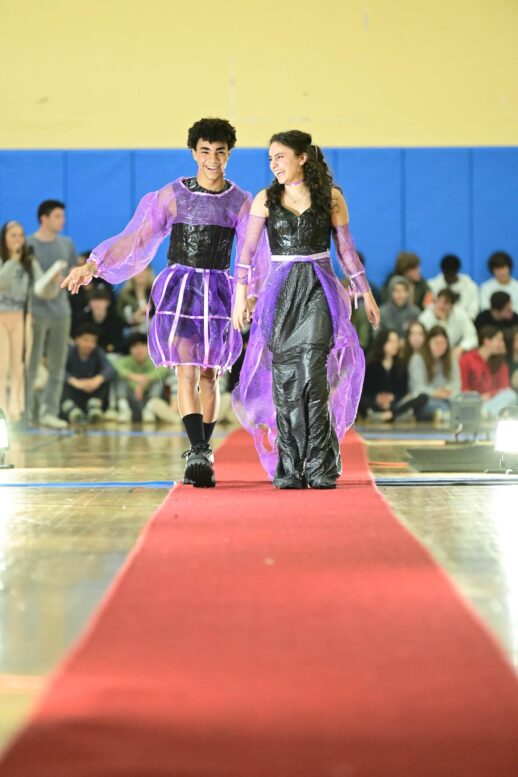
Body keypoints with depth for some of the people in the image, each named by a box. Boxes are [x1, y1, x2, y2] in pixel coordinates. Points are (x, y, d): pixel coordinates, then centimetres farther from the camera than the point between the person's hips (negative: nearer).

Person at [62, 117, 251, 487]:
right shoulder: (173, 195, 1)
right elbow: (134, 237, 2)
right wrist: (92, 266, -4)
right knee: (187, 372, -13)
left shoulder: (241, 202, 3)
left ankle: (201, 455, 15)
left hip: (218, 292, 1)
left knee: (210, 376, 5)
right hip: (179, 286, -1)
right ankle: (199, 454, -21)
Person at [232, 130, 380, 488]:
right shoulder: (266, 199, 6)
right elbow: (248, 250, 8)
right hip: (280, 292, 2)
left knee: (312, 375, -13)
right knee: (285, 379, -2)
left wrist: (366, 293, 10)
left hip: (320, 290, -2)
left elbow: (346, 249, 10)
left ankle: (320, 469, -9)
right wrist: (241, 295, 2)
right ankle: (289, 470, 4)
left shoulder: (331, 198, 3)